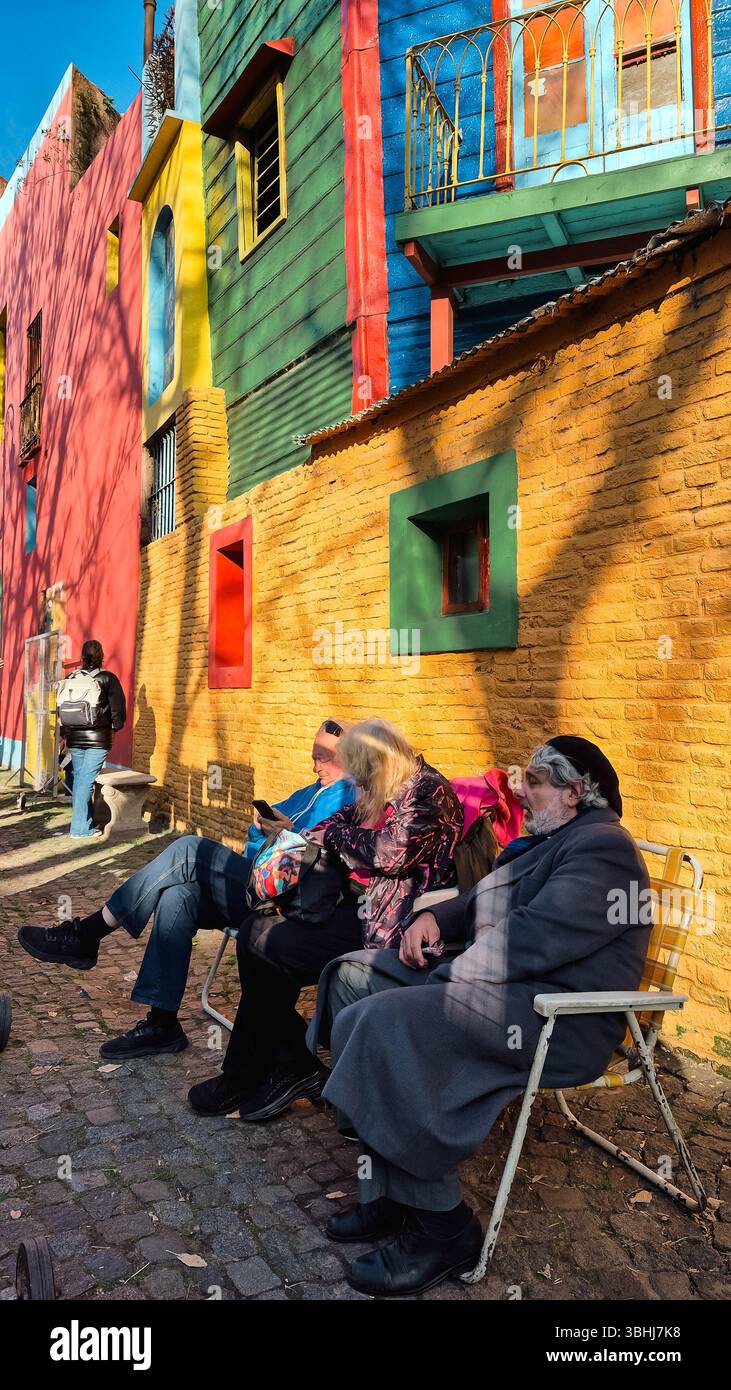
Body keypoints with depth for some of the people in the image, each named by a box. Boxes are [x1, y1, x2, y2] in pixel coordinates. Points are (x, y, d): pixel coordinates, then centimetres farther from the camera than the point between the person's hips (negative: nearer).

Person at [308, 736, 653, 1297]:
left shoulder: (601, 848, -14)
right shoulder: (547, 840, 20)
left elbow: (532, 938, -24)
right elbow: (484, 904, 25)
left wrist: (445, 975, -14)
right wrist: (434, 918, 5)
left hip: (560, 1015, -11)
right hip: (504, 982, 11)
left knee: (383, 1022, -29)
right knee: (352, 977, 4)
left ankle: (442, 1229, -14)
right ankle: (387, 1192, 1)